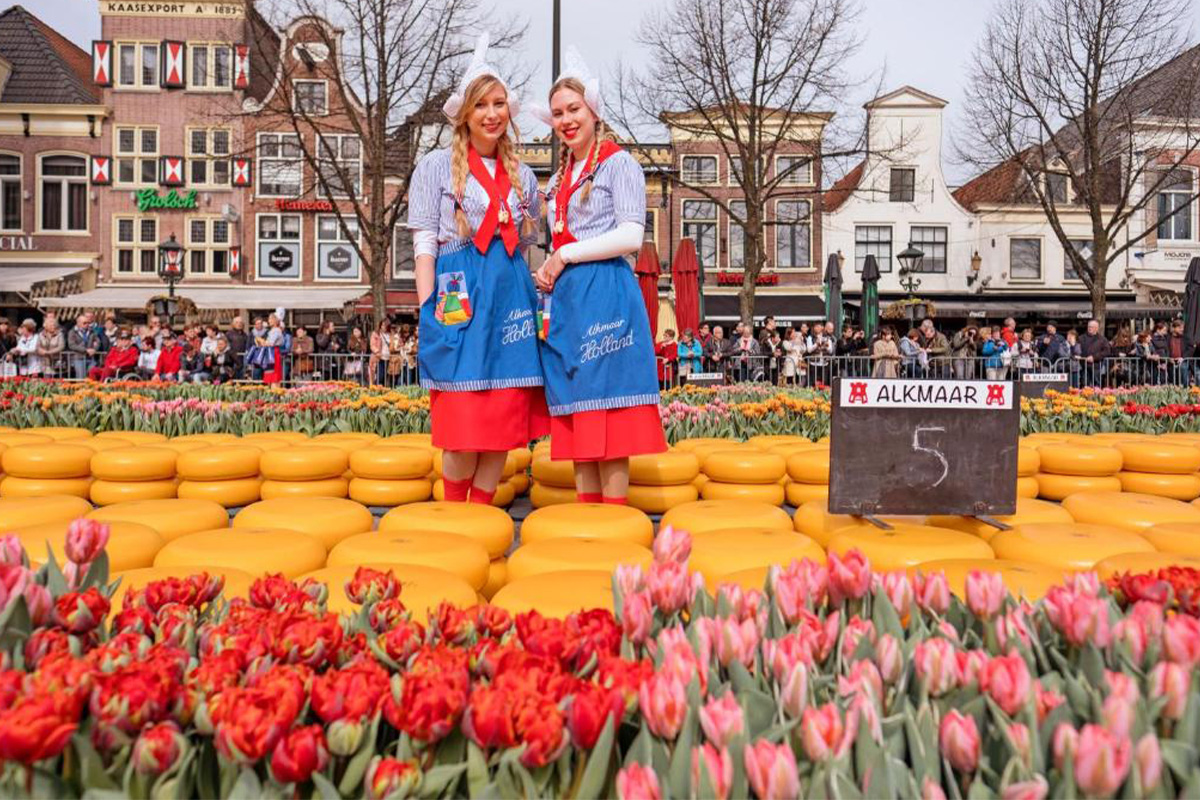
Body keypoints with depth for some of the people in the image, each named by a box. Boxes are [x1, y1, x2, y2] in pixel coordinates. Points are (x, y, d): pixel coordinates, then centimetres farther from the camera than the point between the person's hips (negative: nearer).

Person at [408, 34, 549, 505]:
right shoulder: (437, 166, 5)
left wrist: (538, 302, 10)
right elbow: (424, 245, -2)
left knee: (506, 419, 1)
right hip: (459, 294, -4)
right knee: (463, 425, -7)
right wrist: (429, 311, -11)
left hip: (511, 295, 5)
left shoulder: (522, 176, 18)